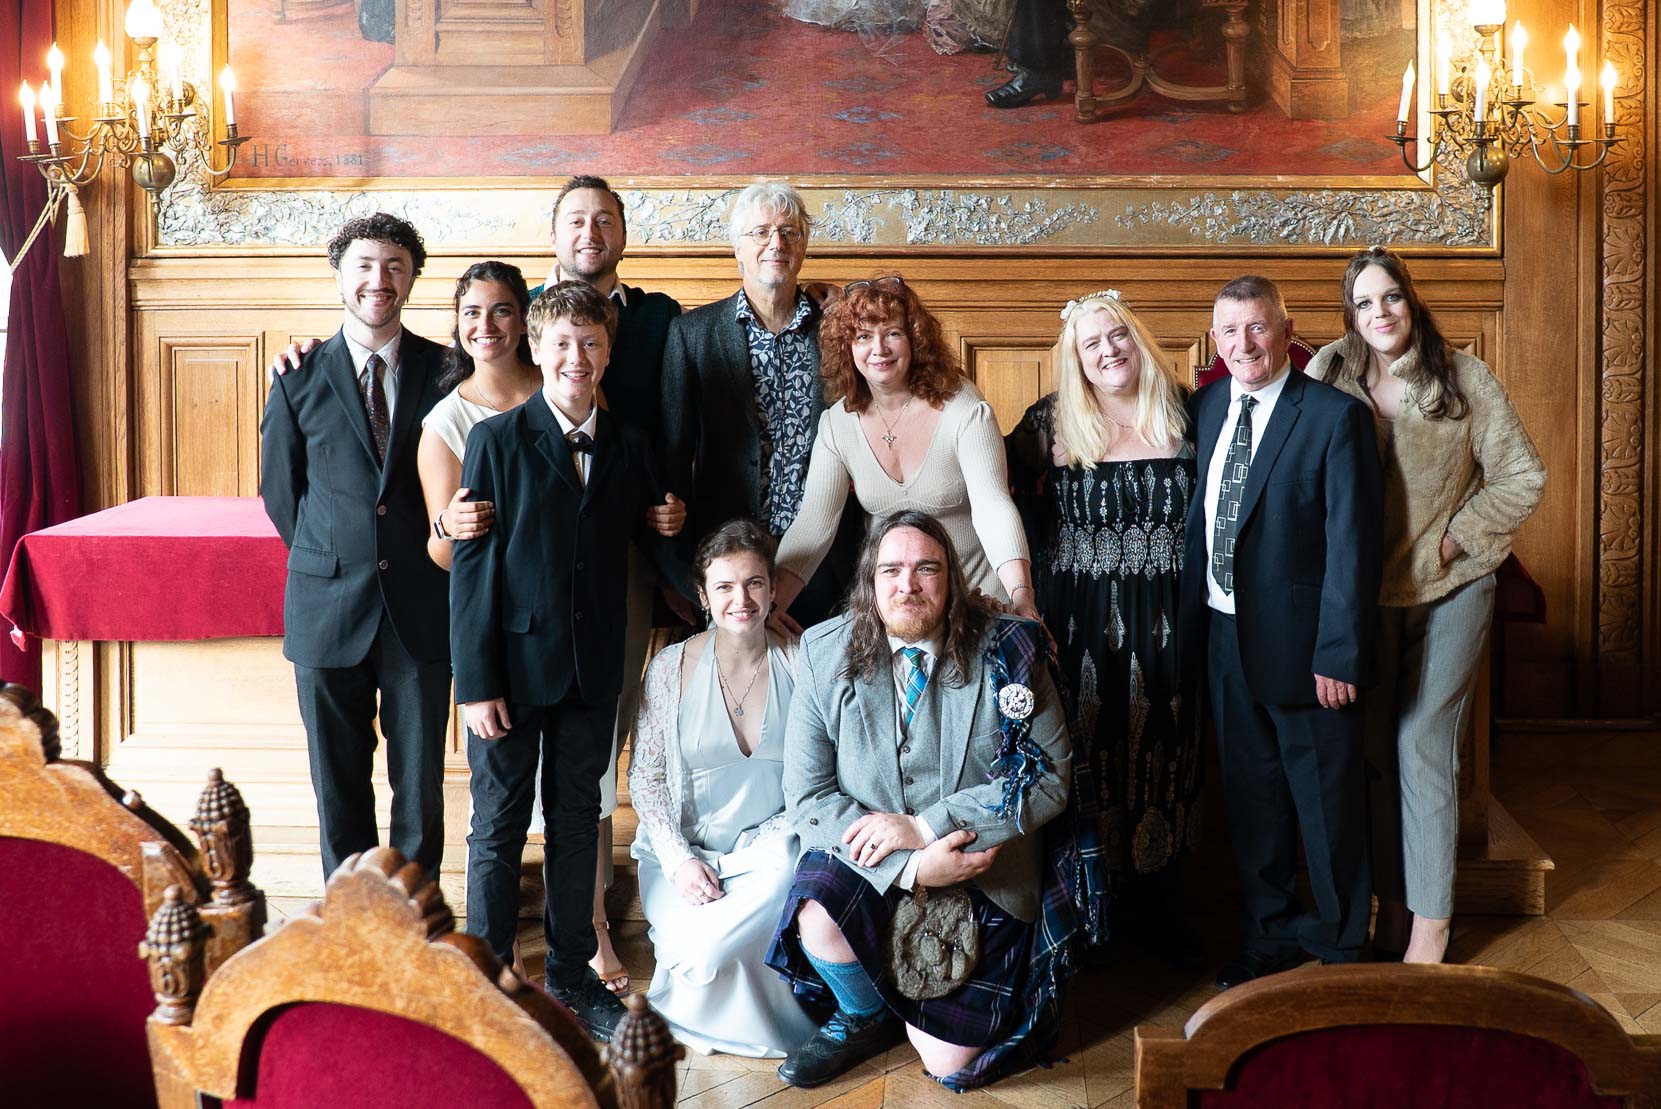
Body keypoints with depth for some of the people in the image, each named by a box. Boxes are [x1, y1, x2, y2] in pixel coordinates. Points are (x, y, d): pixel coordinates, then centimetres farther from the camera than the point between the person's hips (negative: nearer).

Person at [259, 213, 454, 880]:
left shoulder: (447, 372, 0)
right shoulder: (301, 379, 3)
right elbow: (279, 490, 11)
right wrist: (327, 562, 9)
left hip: (420, 607, -1)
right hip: (330, 608, 1)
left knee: (420, 781, 7)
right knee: (338, 783, 10)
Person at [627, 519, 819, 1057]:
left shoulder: (801, 665, -1)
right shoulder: (672, 667, -2)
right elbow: (645, 776, 0)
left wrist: (775, 842, -14)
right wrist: (680, 860, -11)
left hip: (772, 845, 0)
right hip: (685, 848, 0)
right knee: (692, 936, -29)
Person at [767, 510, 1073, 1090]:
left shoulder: (1005, 652, -11)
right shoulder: (826, 652, -8)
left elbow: (1048, 778, -13)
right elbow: (808, 793, -11)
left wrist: (923, 826, -21)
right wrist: (909, 867, -24)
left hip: (982, 866, -1)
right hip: (867, 861, 1)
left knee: (951, 1066, -4)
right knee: (817, 918, -33)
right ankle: (862, 1019, 2)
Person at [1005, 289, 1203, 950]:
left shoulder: (1183, 416, 2)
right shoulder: (1051, 424, -2)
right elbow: (1015, 503, 3)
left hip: (1165, 620, 2)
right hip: (1081, 620, -1)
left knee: (1162, 752, 9)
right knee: (1088, 753, 5)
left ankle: (1156, 909, 24)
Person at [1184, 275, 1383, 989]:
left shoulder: (1335, 416, -13)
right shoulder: (1207, 406, 6)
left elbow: (1352, 544, -16)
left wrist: (1339, 655, -19)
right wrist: (1193, 622, 6)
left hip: (1302, 643, -6)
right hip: (1226, 637, 6)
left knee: (1327, 801, 8)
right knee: (1251, 795, 17)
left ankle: (1340, 946, 27)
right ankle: (1272, 933, 34)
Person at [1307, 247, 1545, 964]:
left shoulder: (1463, 378, -5)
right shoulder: (1328, 377, -1)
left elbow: (1523, 477, -2)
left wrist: (1454, 539, -8)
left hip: (1449, 590, -2)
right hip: (1365, 594, 2)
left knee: (1424, 746, -5)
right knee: (1375, 750, 8)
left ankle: (1431, 926, 4)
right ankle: (1392, 904, 21)